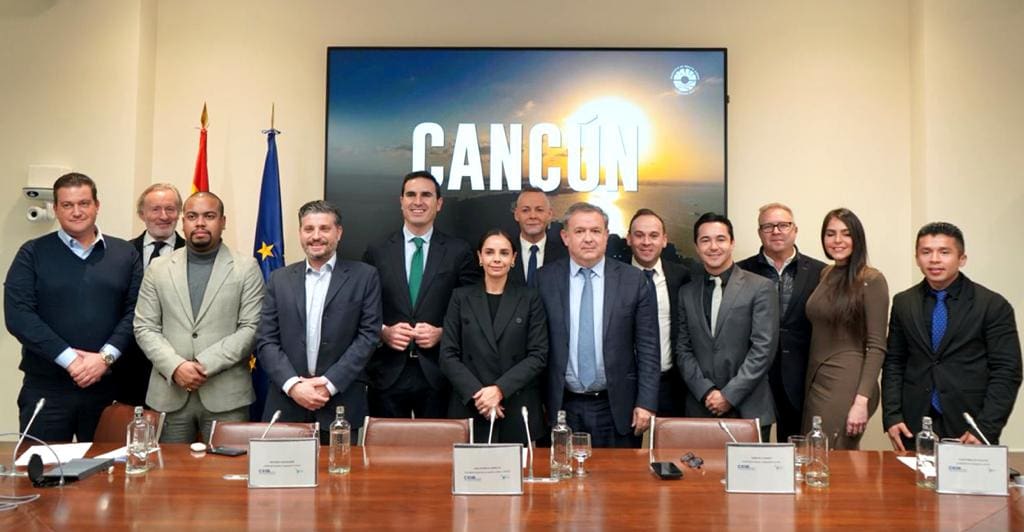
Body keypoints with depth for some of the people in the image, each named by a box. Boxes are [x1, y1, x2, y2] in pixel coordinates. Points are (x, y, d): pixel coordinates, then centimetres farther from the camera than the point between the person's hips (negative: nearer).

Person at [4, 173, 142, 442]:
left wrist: (106, 356, -13)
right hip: (46, 386, -1)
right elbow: (18, 314, -6)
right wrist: (70, 359, -13)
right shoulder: (33, 253, 3)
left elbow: (135, 311, 1)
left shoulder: (125, 253, 8)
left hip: (109, 384, 1)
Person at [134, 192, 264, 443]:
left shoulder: (247, 268, 2)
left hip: (226, 395, -2)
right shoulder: (158, 269, 10)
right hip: (169, 394, 2)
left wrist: (206, 364, -13)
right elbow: (144, 328, 5)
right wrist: (175, 367, -10)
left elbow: (252, 328, -4)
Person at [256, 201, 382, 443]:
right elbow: (266, 341, 5)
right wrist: (293, 384, -10)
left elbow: (368, 335, -3)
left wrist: (329, 383, -11)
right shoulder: (280, 279, 10)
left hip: (342, 403, -2)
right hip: (287, 402, 2)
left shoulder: (364, 276, 3)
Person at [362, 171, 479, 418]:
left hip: (437, 373, -1)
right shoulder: (376, 252, 6)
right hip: (388, 373, 1)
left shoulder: (459, 252, 3)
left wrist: (442, 333, -10)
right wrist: (383, 332, -9)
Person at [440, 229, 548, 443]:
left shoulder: (530, 299, 4)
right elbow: (448, 356, 2)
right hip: (470, 411, 1)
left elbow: (538, 355, -2)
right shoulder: (461, 297, 7)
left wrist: (500, 389, -12)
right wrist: (477, 393, -11)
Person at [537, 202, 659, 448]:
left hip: (616, 408, 0)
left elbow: (648, 348, 0)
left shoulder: (634, 281, -1)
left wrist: (646, 403, -4)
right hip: (562, 407, 0)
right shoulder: (544, 280, 0)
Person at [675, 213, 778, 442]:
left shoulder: (761, 287, -3)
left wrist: (729, 395, -11)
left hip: (749, 410, -3)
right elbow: (683, 350, 6)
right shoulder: (687, 293, 9)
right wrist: (707, 392, -7)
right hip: (700, 409, 3)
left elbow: (763, 348, -8)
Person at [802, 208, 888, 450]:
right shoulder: (825, 274, 10)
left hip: (847, 384, -6)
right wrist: (809, 383, 7)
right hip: (815, 382, 6)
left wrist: (862, 401, -18)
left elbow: (876, 346, -12)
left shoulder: (871, 280, -9)